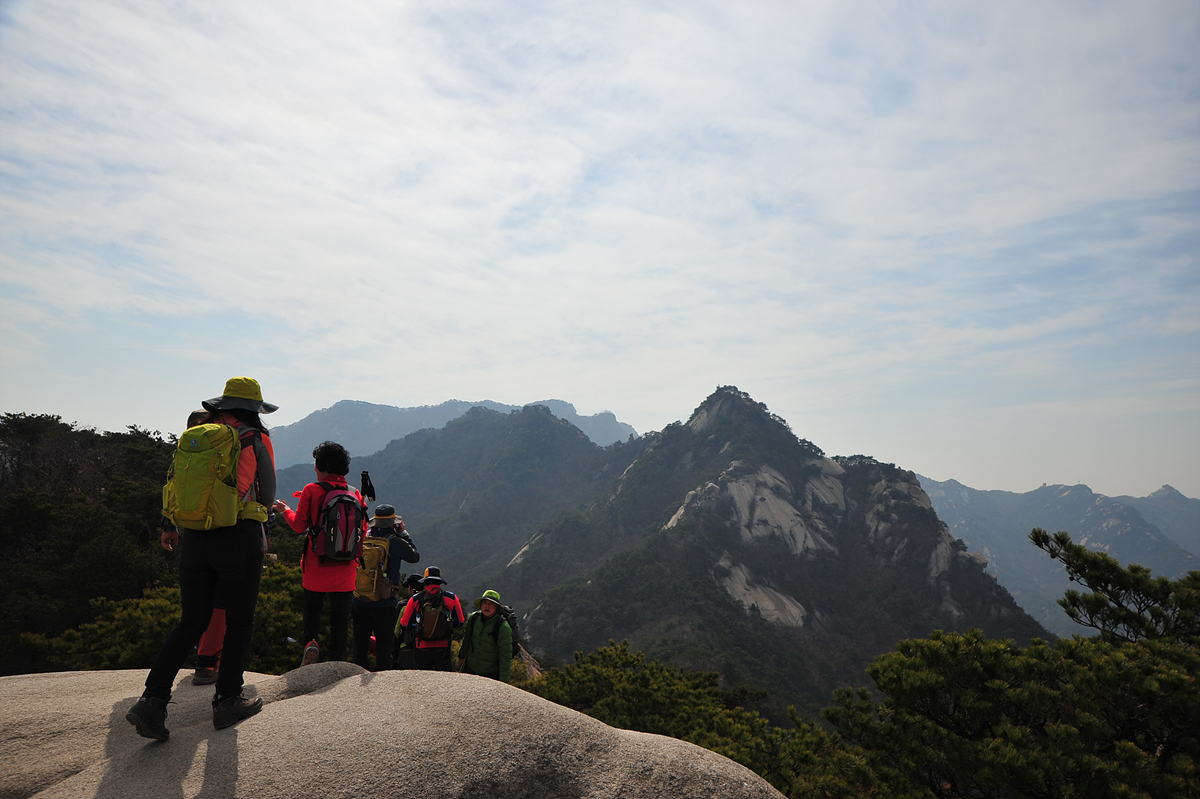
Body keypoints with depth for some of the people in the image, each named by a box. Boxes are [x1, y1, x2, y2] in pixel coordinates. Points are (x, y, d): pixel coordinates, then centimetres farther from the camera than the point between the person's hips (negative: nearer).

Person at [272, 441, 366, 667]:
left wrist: (286, 510, 15)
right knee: (340, 616, 8)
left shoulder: (312, 490, -7)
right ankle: (336, 661, 5)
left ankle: (311, 641, 1)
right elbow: (362, 531, 5)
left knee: (312, 606, 22)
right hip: (345, 566, 1)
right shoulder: (355, 494, 0)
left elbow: (299, 525, -3)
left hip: (317, 563, -1)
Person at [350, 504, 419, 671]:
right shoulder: (395, 541, -11)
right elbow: (415, 556, 5)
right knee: (384, 647, 6)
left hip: (359, 603, 4)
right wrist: (403, 533, 10)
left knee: (360, 647, 13)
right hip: (384, 605, -3)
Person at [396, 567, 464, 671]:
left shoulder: (415, 600, 1)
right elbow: (460, 623, 9)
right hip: (443, 648, -1)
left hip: (422, 648, 1)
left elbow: (404, 624, 10)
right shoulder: (452, 598, 0)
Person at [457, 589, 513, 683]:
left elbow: (506, 657, -17)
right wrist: (462, 656, 22)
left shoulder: (503, 628, -21)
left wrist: (503, 682, -16)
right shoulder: (473, 618, -8)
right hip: (470, 670, 4)